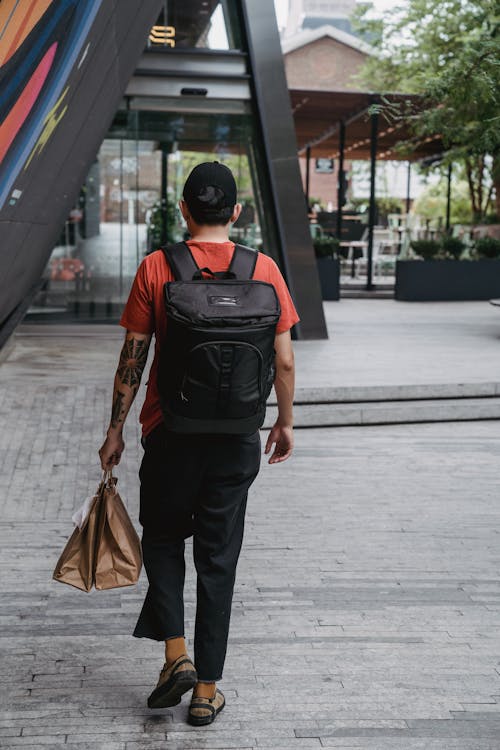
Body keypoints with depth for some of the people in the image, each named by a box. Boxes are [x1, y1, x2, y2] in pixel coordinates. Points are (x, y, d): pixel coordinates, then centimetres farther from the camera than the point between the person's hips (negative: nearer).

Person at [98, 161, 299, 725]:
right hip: (236, 440, 1)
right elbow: (284, 361, -1)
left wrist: (115, 430, 3)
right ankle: (207, 690, 16)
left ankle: (176, 655, 9)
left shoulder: (156, 268, -7)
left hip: (170, 434, -1)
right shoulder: (264, 270, -3)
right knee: (218, 560, 10)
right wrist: (285, 422, 13)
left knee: (162, 539, 21)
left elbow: (132, 359, -6)